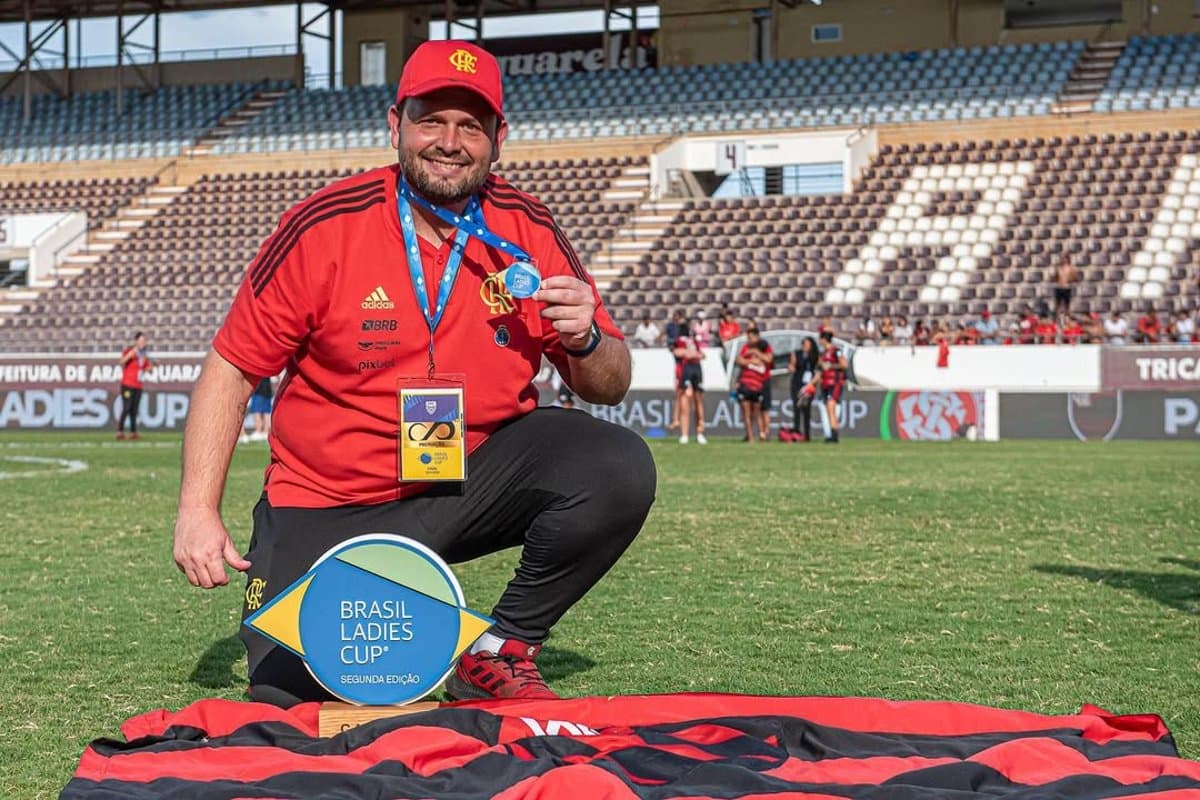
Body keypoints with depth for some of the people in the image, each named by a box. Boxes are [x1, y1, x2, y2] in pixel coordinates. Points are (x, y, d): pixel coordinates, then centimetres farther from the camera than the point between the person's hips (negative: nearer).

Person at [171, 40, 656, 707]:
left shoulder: (529, 233, -4)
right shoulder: (324, 228, -12)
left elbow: (609, 388, 3)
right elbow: (231, 369, -5)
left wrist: (586, 340, -21)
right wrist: (198, 511, -13)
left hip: (473, 482, 2)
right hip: (327, 509, -2)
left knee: (621, 469, -22)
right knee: (285, 697, -14)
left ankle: (498, 651, -3)